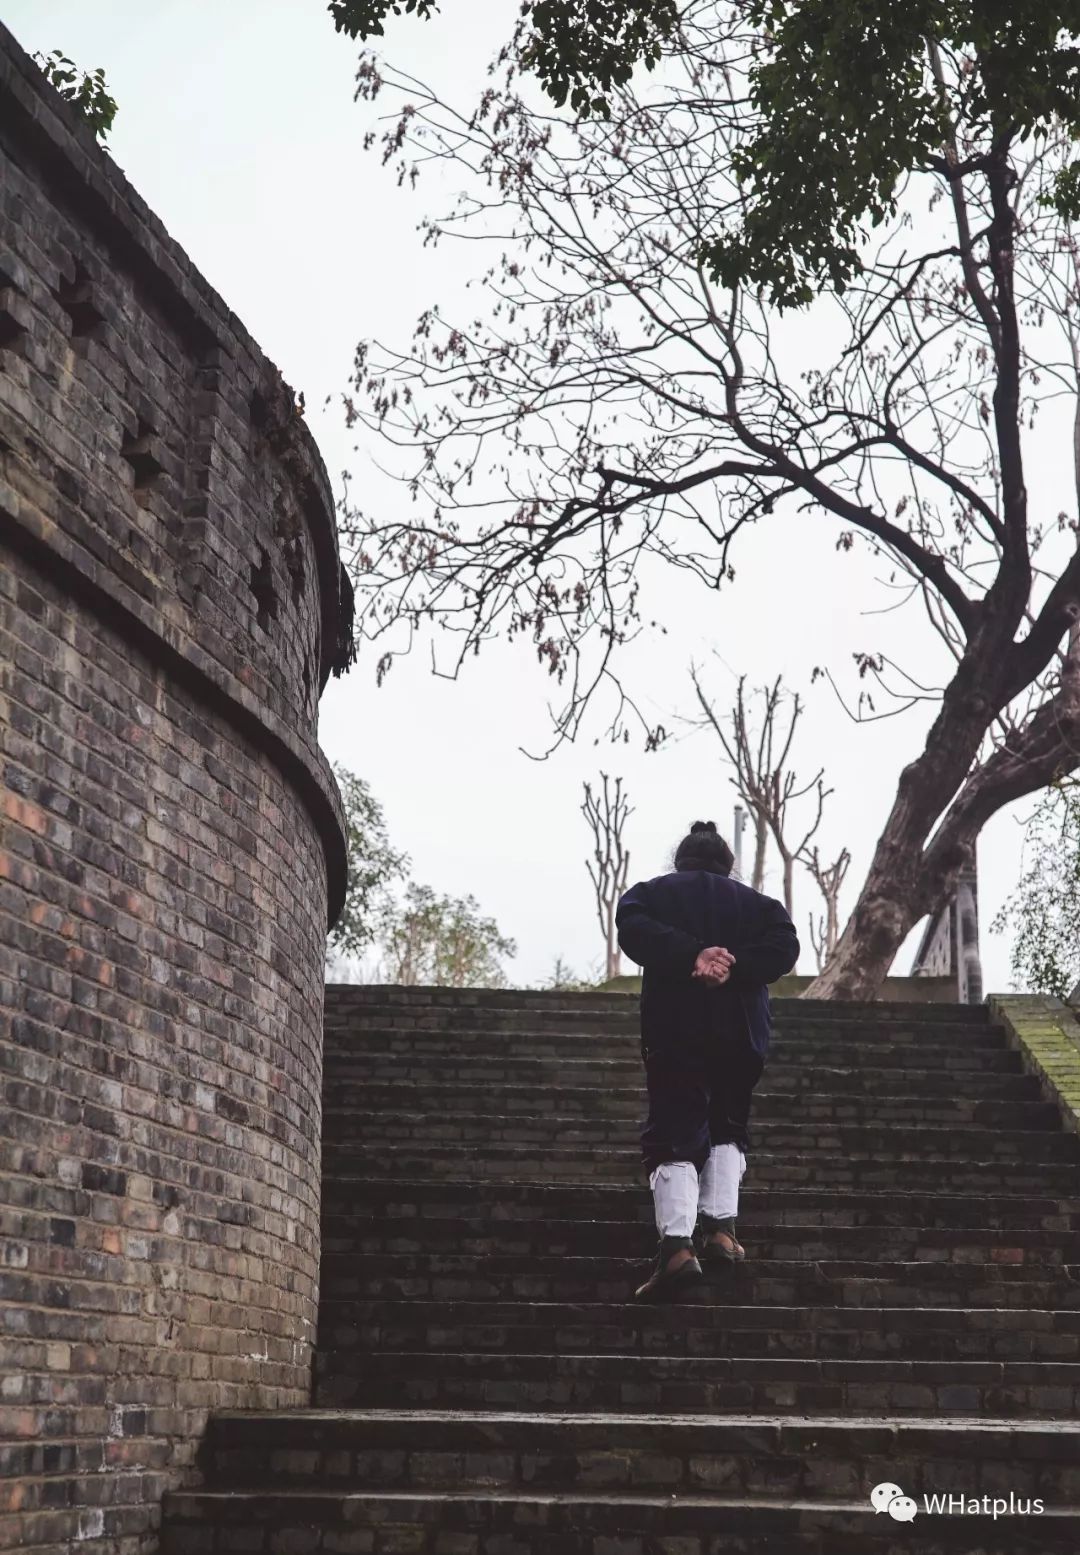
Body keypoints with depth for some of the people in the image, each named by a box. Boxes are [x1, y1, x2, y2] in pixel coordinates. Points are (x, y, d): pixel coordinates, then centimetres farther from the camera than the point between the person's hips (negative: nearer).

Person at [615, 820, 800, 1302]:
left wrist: (690, 956, -19)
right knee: (728, 1127, 22)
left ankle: (677, 1244, -24)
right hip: (742, 1032, 2)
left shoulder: (648, 892, 12)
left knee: (674, 1135, -5)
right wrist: (735, 967, -13)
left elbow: (633, 930, -11)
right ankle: (720, 1227, 9)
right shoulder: (758, 903, 16)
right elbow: (784, 946, -4)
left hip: (675, 1031, -2)